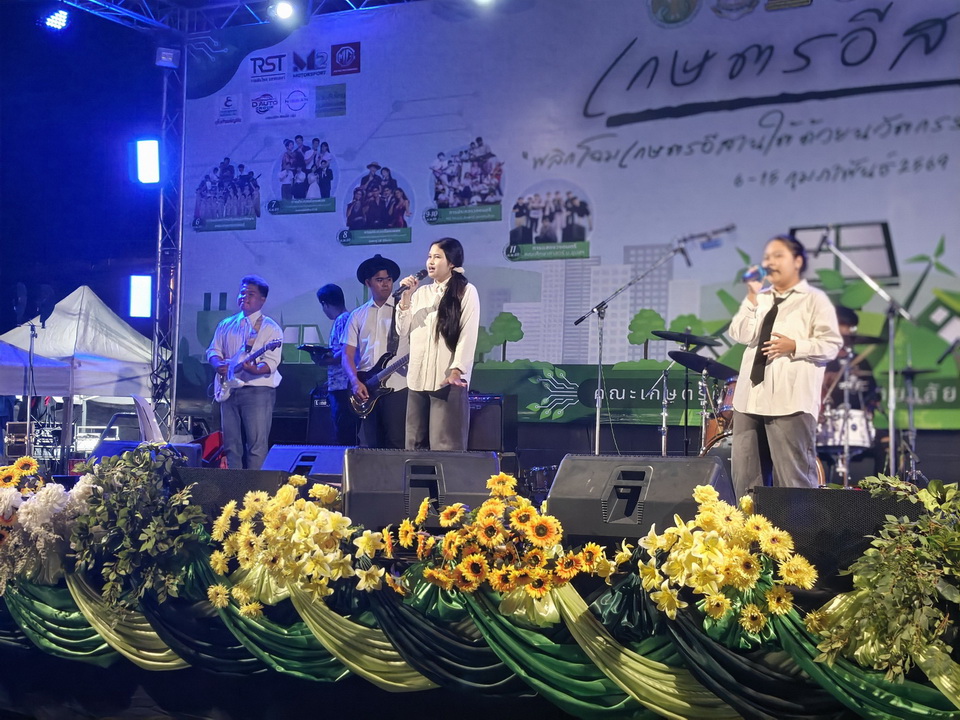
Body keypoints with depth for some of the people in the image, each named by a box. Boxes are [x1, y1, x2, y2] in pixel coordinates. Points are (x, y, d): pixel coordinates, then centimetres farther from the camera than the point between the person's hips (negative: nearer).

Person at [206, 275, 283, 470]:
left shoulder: (270, 328, -1)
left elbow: (271, 362, -11)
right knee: (231, 444, 8)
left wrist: (255, 369, -31)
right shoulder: (226, 325, 17)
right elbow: (213, 350, 16)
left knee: (257, 444, -8)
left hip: (258, 390, -5)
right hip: (229, 391, 5)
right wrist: (219, 364, -6)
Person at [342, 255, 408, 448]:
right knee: (370, 445, 4)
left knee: (396, 445, -7)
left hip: (397, 387, -3)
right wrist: (355, 382, -6)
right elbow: (348, 354, 9)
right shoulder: (358, 315, 14)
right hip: (366, 389, 3)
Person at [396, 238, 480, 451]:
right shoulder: (421, 293, 16)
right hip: (417, 378, 6)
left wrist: (457, 370, -19)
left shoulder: (466, 292, -1)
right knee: (415, 444, 6)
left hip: (447, 379, -6)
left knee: (445, 446, -8)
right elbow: (404, 331, 12)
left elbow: (468, 335, -8)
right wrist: (406, 298, 2)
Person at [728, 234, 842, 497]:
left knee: (793, 478, -6)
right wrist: (752, 296, 0)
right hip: (750, 398, 6)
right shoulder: (760, 298, 21)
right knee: (745, 476, 7)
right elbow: (742, 335, 6)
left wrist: (794, 346, -17)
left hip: (791, 402, -6)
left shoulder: (814, 299, 3)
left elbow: (831, 345, -5)